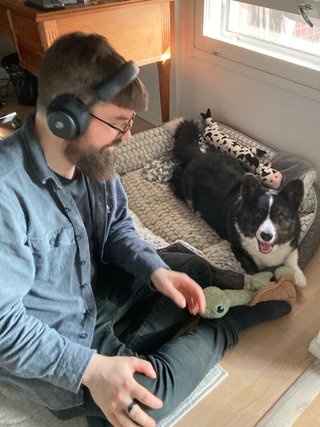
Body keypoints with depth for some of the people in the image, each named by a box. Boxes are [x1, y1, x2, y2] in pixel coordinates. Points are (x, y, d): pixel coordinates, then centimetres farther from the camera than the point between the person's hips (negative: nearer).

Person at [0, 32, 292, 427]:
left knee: (195, 270, 12)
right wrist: (89, 369, -31)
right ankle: (230, 326, 2)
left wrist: (156, 270, -14)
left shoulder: (89, 154, -12)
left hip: (97, 288, 7)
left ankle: (121, 352, -1)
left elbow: (117, 226, 2)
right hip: (45, 347, -6)